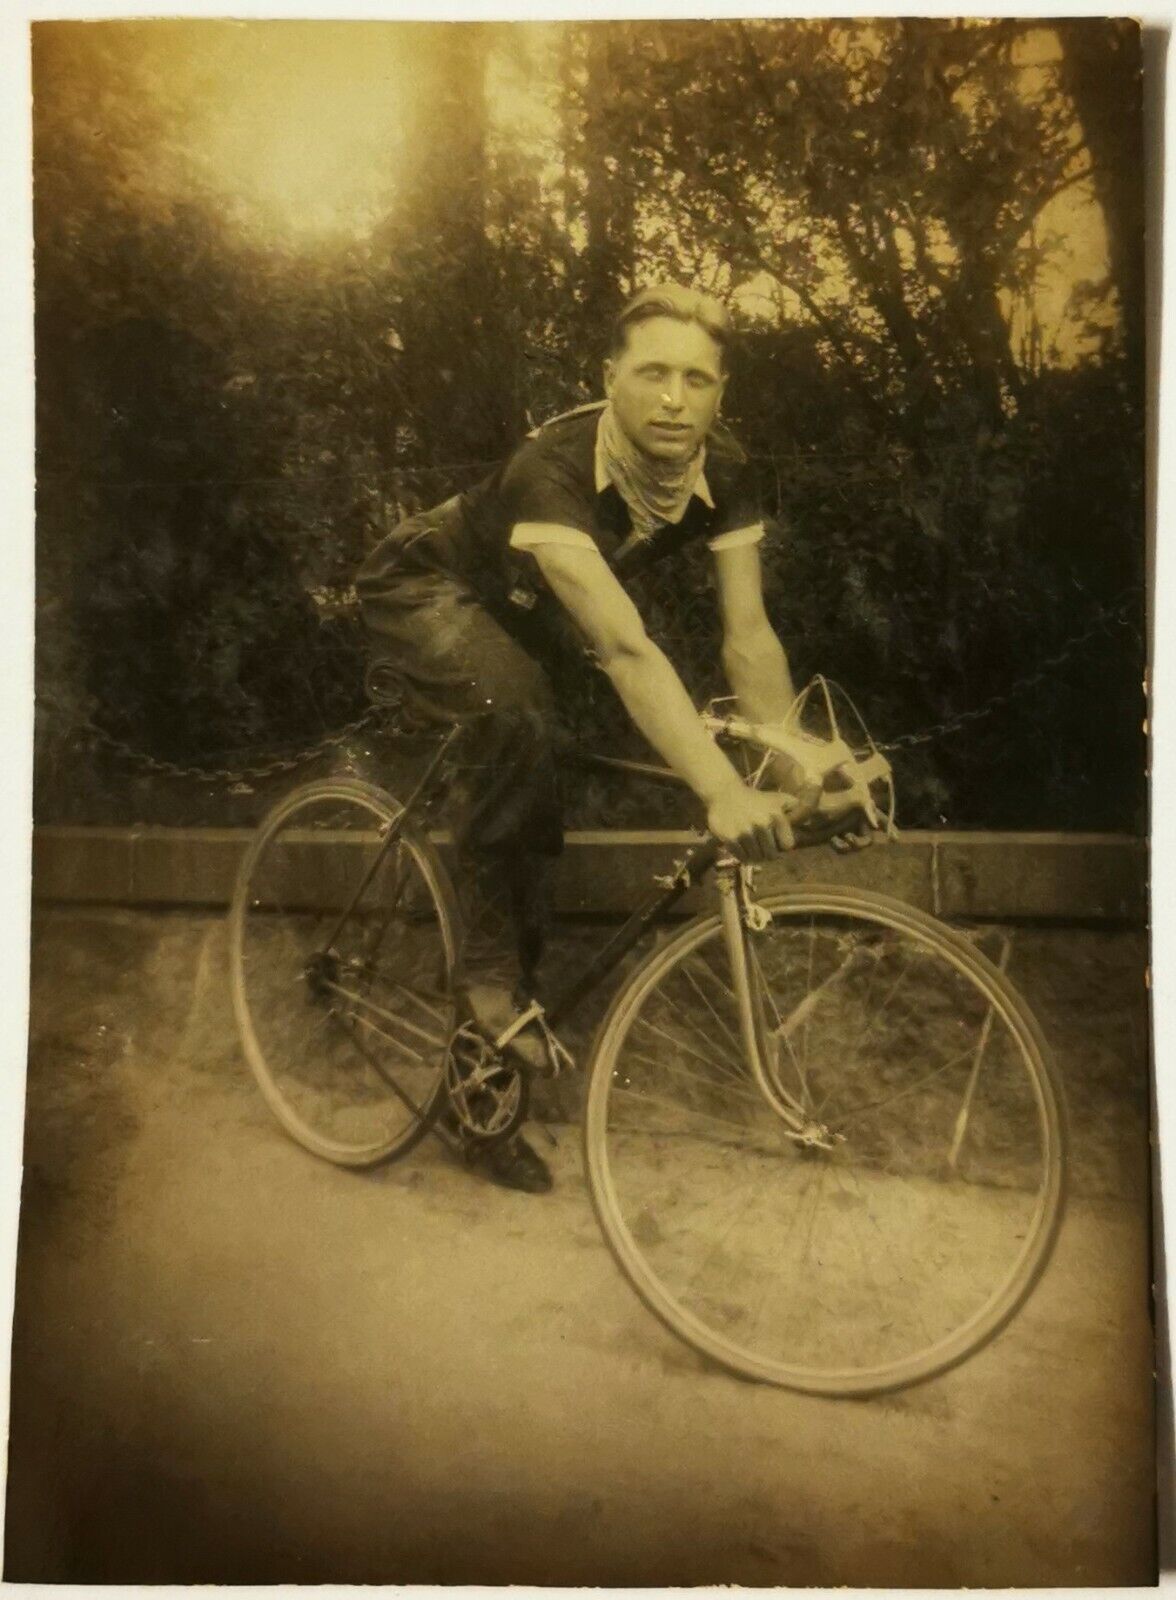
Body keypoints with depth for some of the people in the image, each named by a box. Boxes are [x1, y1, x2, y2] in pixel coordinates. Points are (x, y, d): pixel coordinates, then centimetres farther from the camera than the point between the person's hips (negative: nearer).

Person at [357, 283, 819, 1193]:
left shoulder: (724, 475, -20)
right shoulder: (553, 471, -39)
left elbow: (748, 633, -20)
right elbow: (625, 648, -49)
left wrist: (797, 775, -27)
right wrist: (722, 792, -56)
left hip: (523, 621, 6)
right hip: (426, 597, -6)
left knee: (534, 829, 8)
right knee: (526, 724, -38)